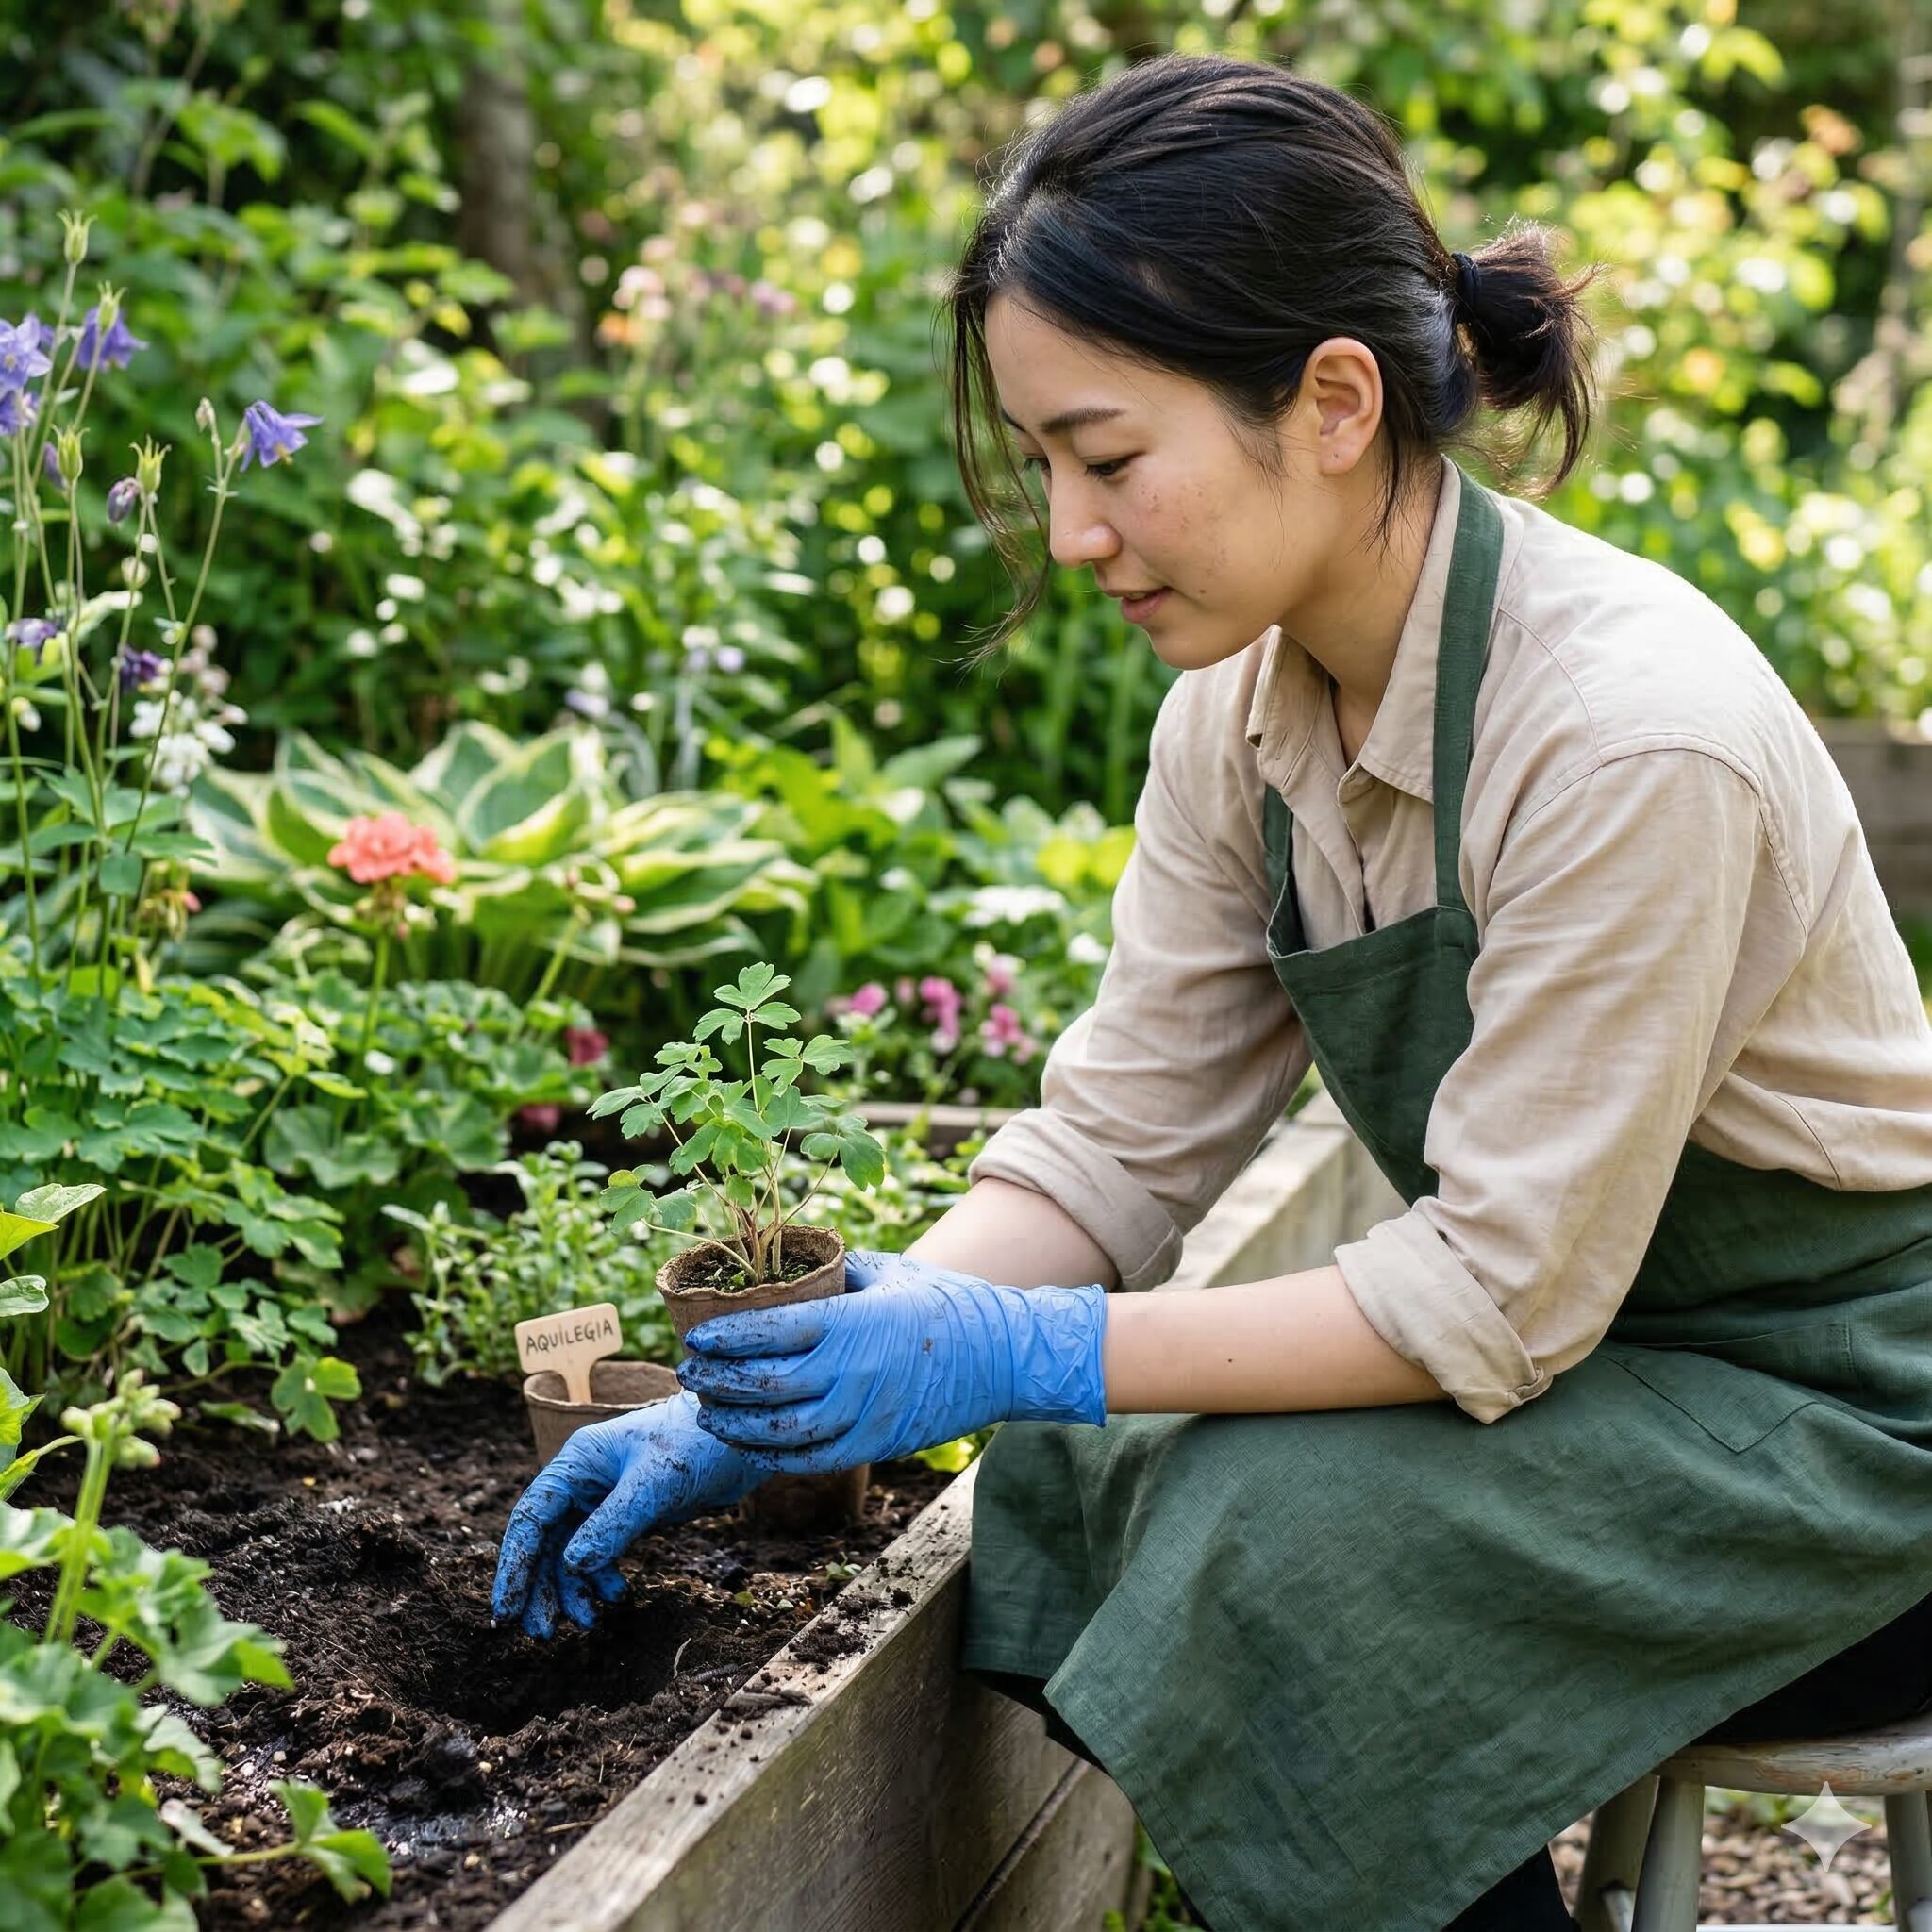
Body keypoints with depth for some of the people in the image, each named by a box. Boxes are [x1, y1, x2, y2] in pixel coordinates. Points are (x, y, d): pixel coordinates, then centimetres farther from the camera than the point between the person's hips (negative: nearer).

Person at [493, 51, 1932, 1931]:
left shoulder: (1634, 732, -30)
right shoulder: (1249, 695, -6)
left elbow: (1498, 1292, -26)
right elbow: (1116, 1141, -4)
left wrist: (1021, 1352, -26)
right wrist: (746, 1412, -12)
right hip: (1571, 1333, 7)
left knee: (1291, 1534, -26)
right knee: (1078, 1473, -11)